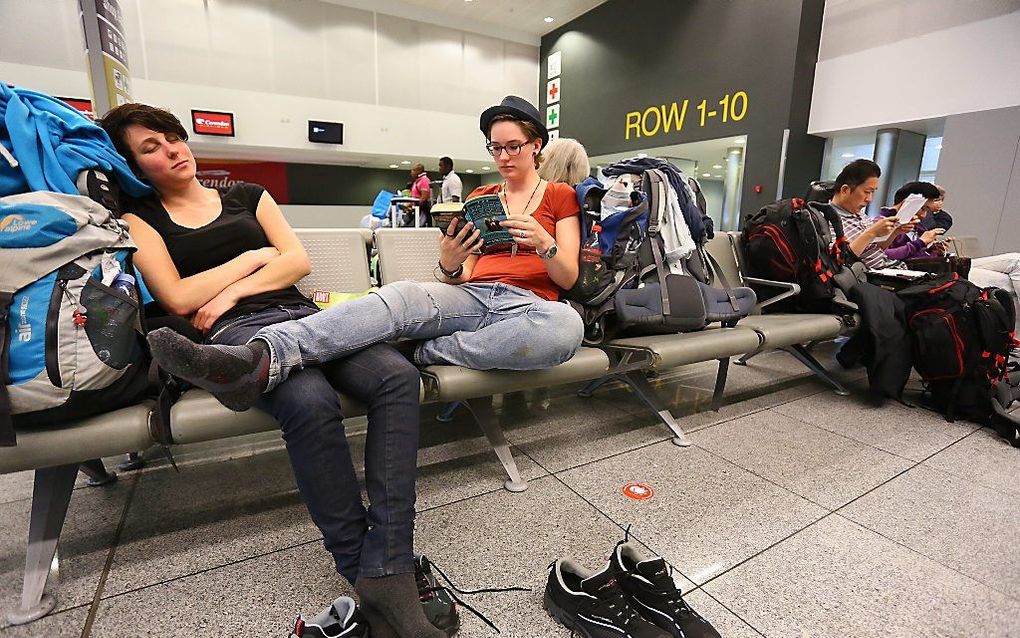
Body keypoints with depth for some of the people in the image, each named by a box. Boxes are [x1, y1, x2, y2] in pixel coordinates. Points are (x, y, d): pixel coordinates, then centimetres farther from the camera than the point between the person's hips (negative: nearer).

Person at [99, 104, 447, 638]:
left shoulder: (246, 194, 26)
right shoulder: (139, 219, 18)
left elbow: (299, 261, 13)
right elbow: (178, 298, 2)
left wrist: (233, 291, 1)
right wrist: (253, 257, 7)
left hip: (300, 315, 4)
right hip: (235, 332, -3)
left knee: (397, 375, -28)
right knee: (311, 401, -39)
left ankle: (386, 573, -30)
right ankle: (358, 567, -24)